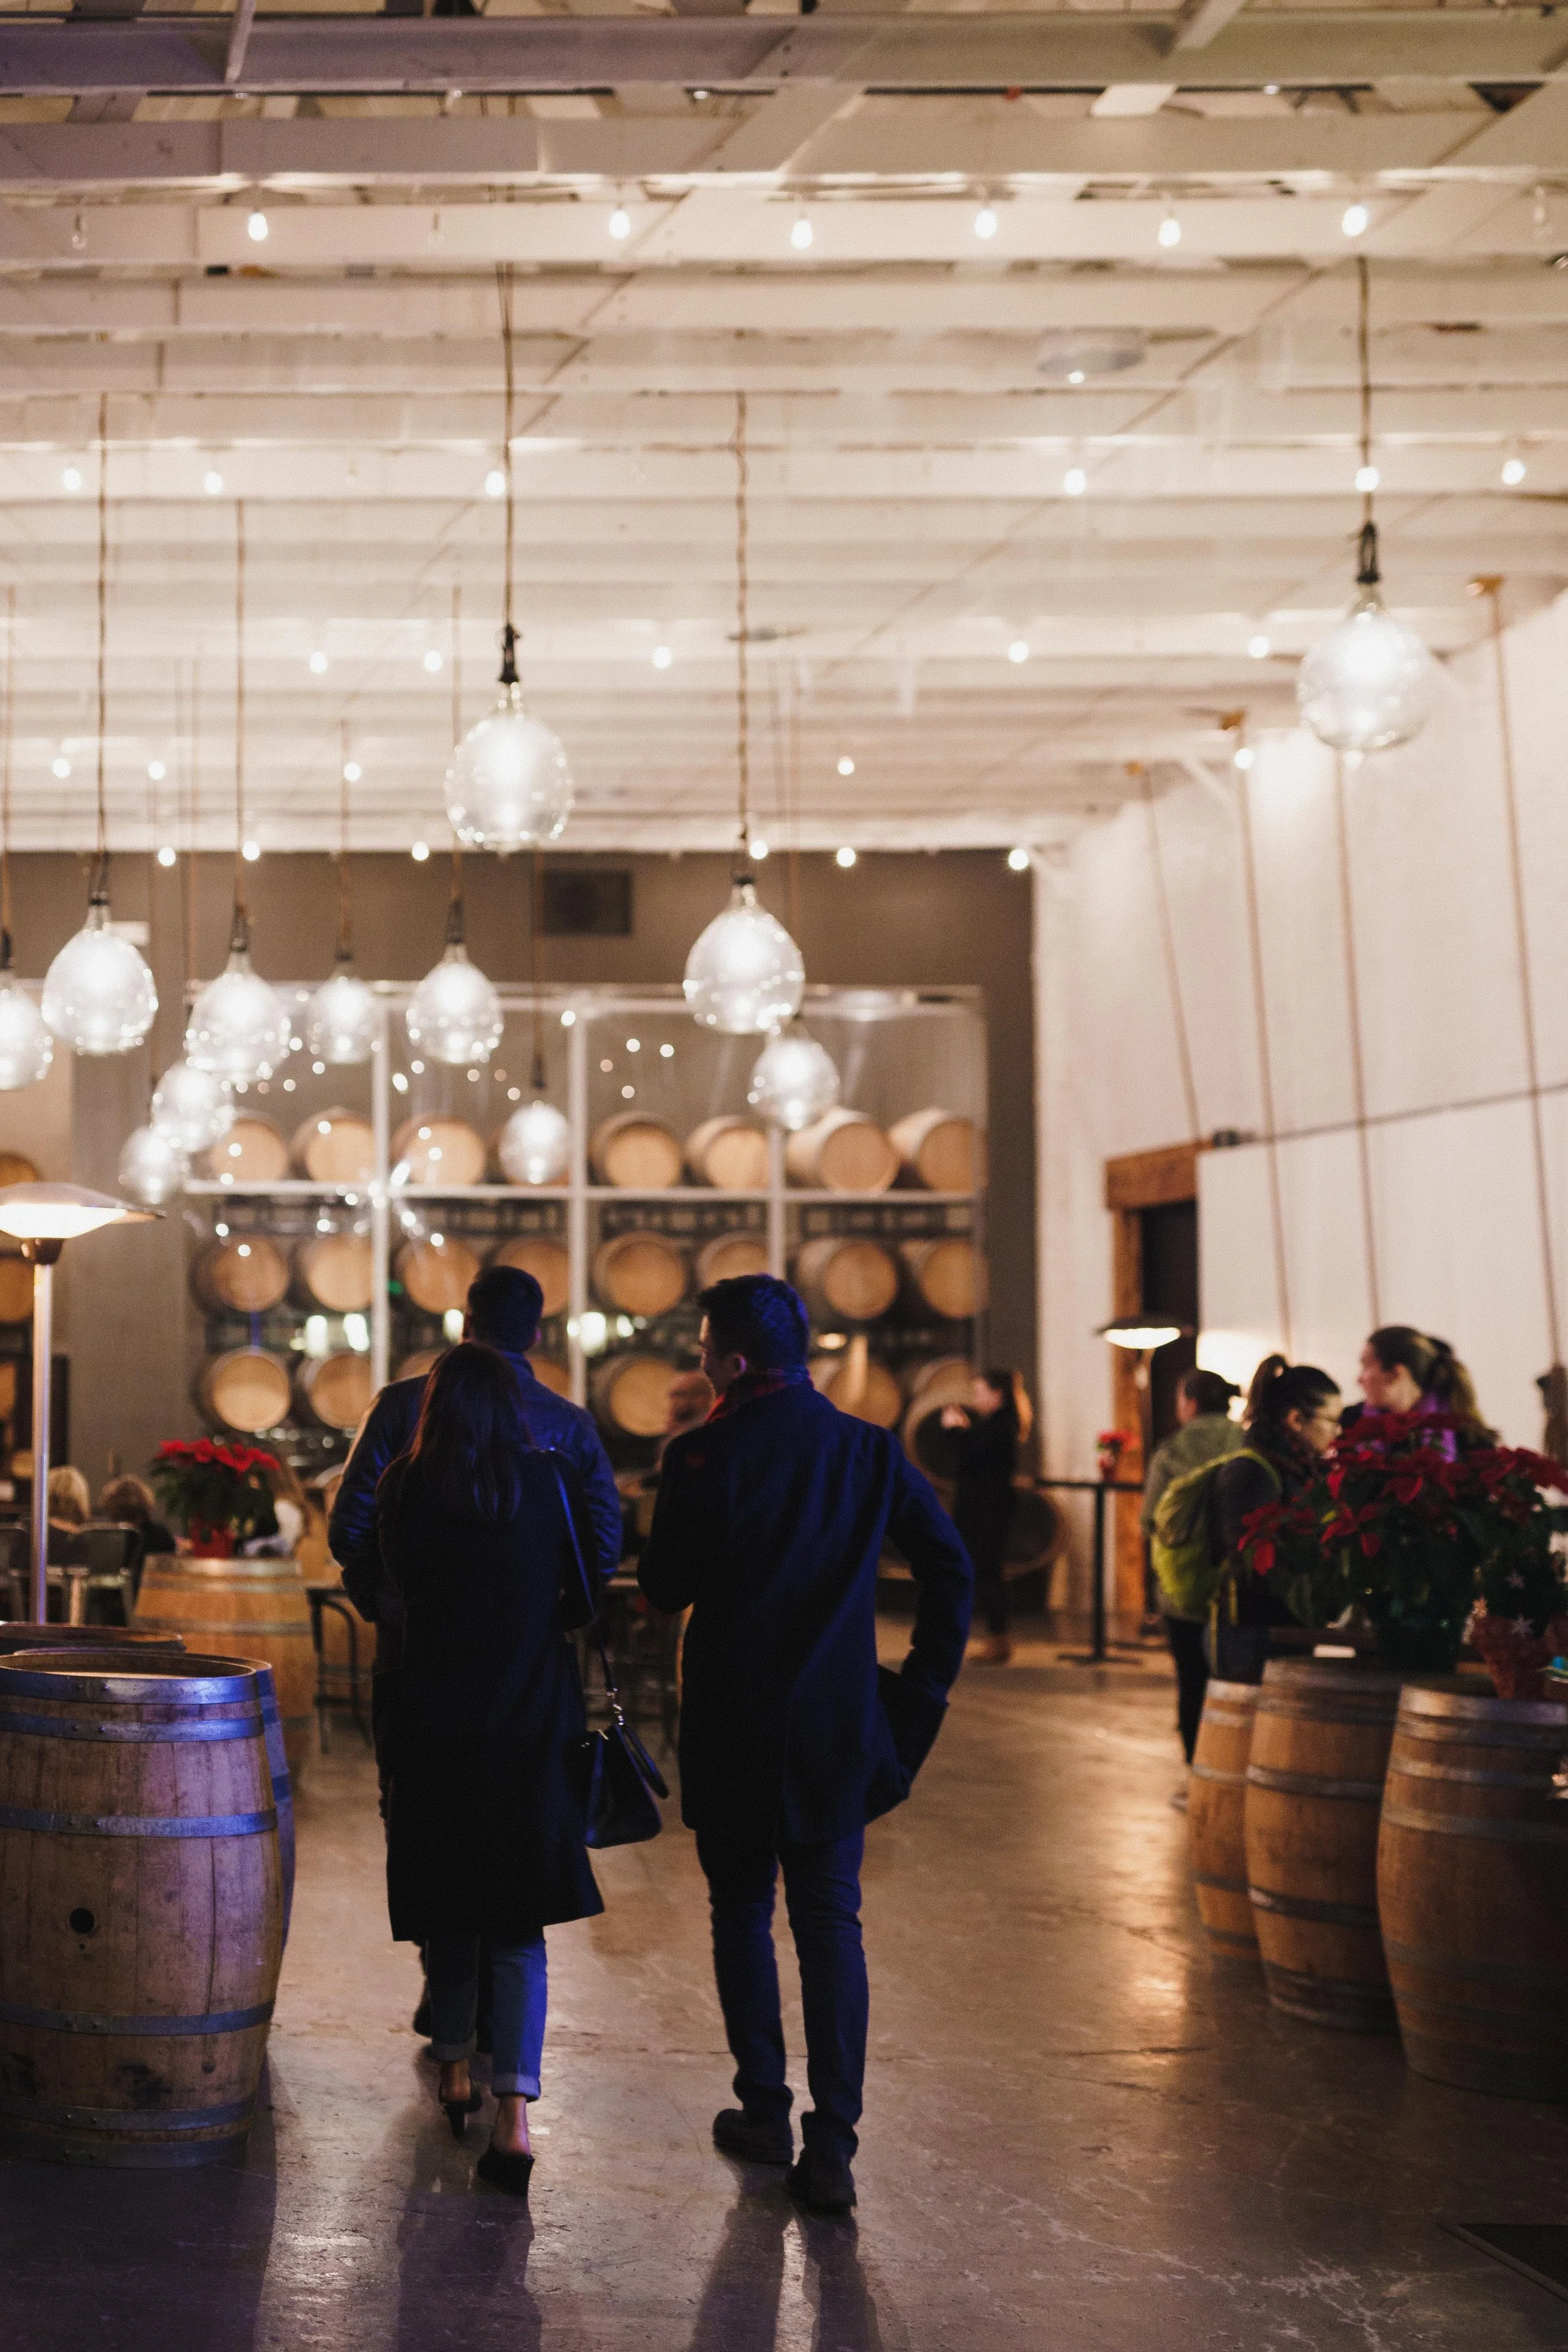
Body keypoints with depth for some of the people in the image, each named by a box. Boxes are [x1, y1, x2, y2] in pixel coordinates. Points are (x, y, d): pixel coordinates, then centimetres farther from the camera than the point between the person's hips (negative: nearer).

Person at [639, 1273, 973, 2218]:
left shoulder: (705, 1454, -11)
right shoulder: (870, 1449, 1)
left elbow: (665, 1587, -6)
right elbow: (951, 1565, 1)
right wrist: (926, 1683, 8)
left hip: (733, 1728, -3)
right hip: (839, 1729, 3)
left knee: (742, 1913, 14)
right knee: (832, 1926, 5)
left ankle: (765, 2109, 19)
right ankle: (831, 2146, -3)